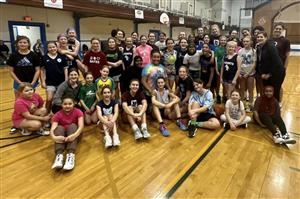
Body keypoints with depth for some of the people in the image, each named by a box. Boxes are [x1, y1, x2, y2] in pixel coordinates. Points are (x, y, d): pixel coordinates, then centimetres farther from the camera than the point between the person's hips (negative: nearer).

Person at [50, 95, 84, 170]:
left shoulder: (78, 112, -11)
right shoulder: (57, 115, -8)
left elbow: (81, 126, -26)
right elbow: (52, 129, -21)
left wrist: (74, 135, -47)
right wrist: (54, 137, -45)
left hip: (73, 136, -1)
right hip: (62, 136, 1)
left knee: (72, 126, -30)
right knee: (59, 127, -29)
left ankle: (71, 155, -47)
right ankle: (59, 155, -46)